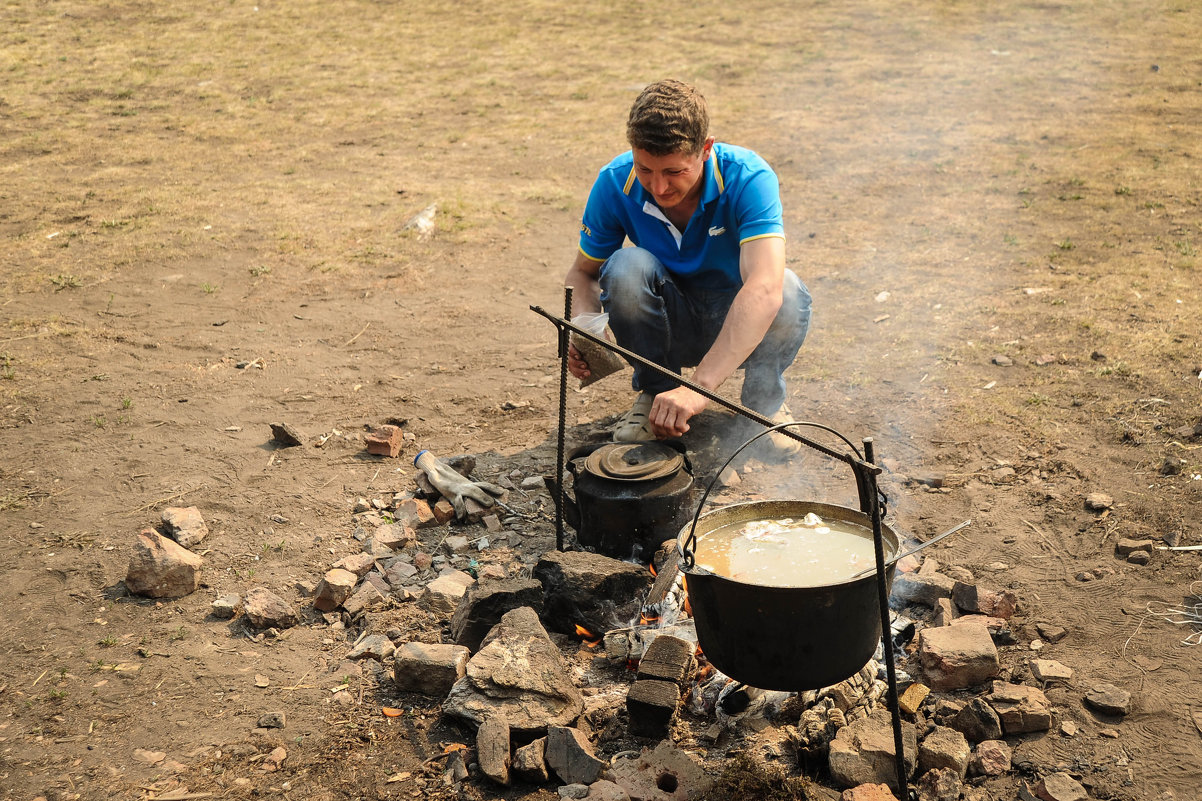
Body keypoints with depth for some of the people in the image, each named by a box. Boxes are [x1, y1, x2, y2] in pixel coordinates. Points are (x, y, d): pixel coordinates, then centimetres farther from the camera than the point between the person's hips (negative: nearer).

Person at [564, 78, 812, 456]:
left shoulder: (749, 177, -29)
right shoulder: (615, 183, -19)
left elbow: (764, 289, -44)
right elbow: (583, 272, -4)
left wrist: (700, 386, -54)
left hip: (742, 327, -2)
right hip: (669, 325, 2)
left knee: (788, 291, -35)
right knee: (627, 266, -29)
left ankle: (765, 401, -4)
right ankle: (655, 393, -5)